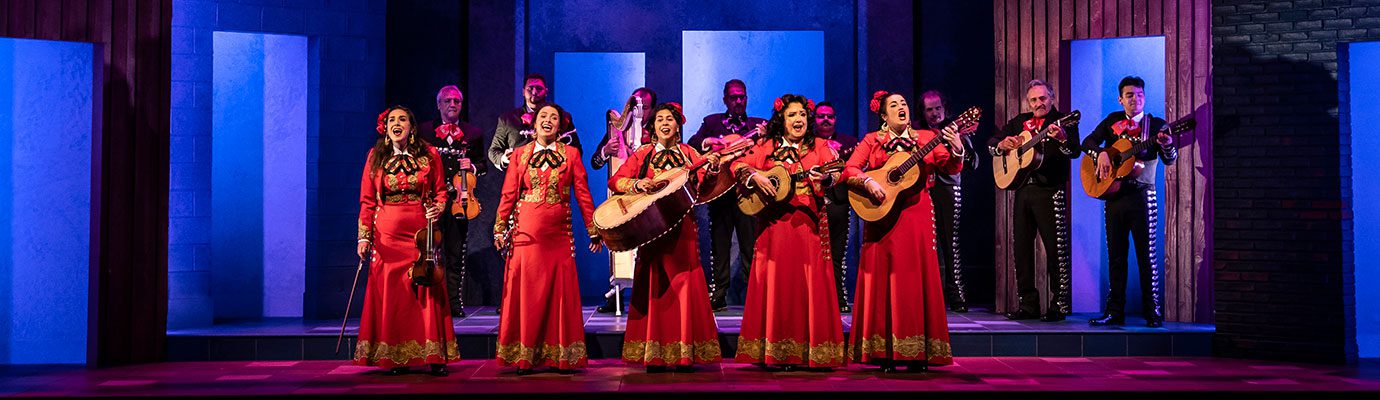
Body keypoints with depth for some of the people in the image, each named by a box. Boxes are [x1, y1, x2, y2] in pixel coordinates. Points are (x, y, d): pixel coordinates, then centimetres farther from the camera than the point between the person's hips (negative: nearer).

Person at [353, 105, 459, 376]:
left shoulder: (429, 155, 4)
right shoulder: (376, 157, 6)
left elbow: (441, 191, 10)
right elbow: (367, 201, 6)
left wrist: (437, 209, -11)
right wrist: (364, 237, 0)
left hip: (420, 233, -1)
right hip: (387, 236, 1)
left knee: (427, 292, -4)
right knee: (389, 293, 1)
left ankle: (434, 356, 1)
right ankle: (394, 359, 8)